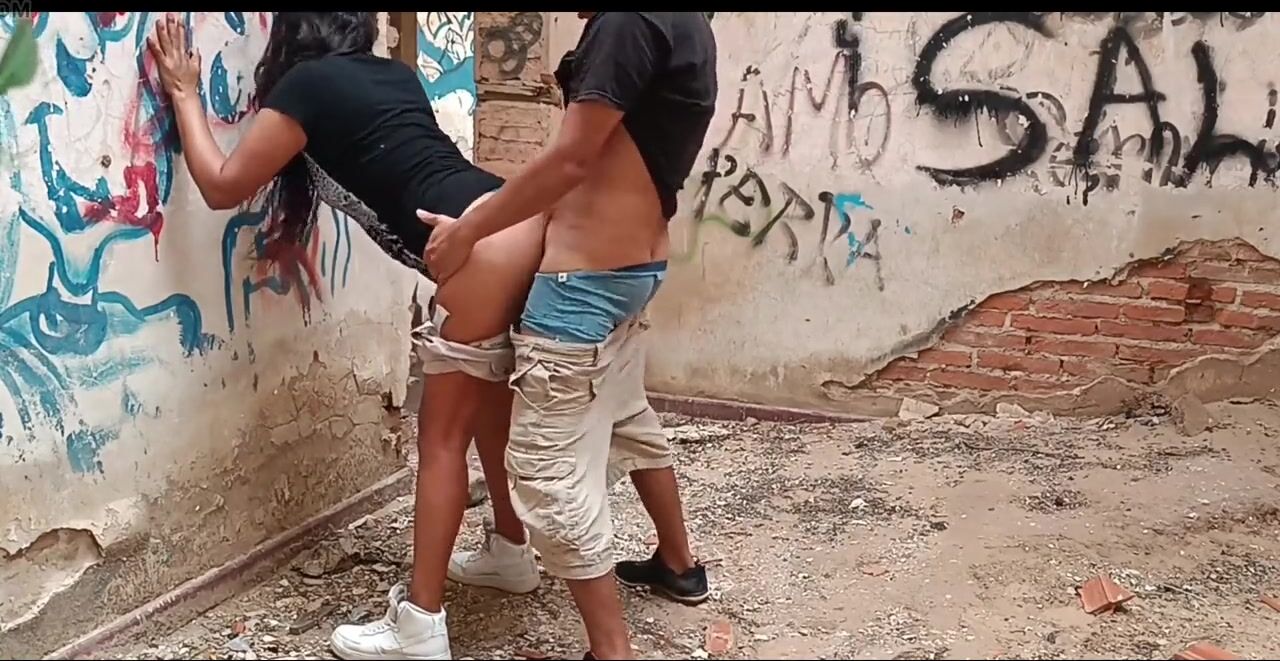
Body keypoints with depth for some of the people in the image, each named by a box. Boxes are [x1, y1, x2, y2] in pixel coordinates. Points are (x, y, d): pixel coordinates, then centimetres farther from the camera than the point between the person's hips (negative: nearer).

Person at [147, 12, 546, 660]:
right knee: (490, 410, 25)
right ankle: (513, 552, 42)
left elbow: (222, 186, 11)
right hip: (523, 227, 8)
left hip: (484, 249, -8)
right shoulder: (395, 73, 24)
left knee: (441, 439, 1)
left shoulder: (306, 83, 3)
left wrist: (184, 93, 21)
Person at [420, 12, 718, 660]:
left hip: (583, 277, -10)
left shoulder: (628, 21, -20)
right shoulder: (684, 25, 10)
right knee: (628, 418, 27)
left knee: (550, 469, -3)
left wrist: (468, 231, -11)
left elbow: (571, 160, -21)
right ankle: (678, 564, 44)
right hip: (634, 266, 10)